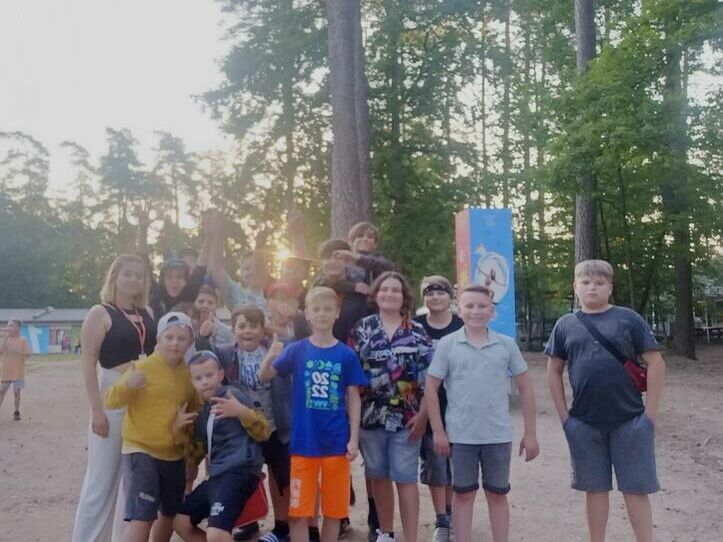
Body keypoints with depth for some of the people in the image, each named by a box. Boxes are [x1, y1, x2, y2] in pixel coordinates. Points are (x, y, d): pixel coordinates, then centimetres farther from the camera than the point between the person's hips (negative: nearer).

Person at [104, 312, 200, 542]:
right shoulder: (143, 367, -12)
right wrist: (126, 385, -35)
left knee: (170, 515, 20)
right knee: (140, 517, -15)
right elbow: (110, 401, -17)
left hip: (175, 454, 6)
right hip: (141, 450, -6)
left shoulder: (190, 374, 3)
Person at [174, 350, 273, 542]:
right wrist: (179, 429, 10)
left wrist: (242, 412, -27)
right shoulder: (203, 409, 17)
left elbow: (264, 432, -10)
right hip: (217, 475, 9)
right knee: (181, 523, 18)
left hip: (239, 472, -9)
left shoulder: (233, 395, -6)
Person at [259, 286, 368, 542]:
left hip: (337, 443, 1)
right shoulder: (297, 350, -1)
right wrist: (269, 358, -30)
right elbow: (264, 376, -9)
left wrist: (354, 439, -2)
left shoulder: (346, 354, -1)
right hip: (304, 442, 0)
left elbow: (354, 399, 2)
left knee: (334, 510, 11)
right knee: (299, 510, 5)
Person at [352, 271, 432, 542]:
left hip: (406, 417, -2)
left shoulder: (417, 331, 1)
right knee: (379, 476, 13)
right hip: (371, 415, 2)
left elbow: (429, 376, -1)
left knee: (406, 478, 0)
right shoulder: (363, 328, 4)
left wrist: (423, 414, -7)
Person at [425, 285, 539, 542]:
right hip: (461, 435, -1)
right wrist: (438, 431, -5)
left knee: (498, 495, 14)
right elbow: (431, 388, -1)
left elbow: (525, 388, 5)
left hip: (498, 435, 1)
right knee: (463, 494, 12)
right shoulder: (447, 344, -4)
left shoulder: (507, 345, 0)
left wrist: (530, 433, 3)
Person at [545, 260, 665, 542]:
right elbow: (554, 371, 10)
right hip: (584, 424, 2)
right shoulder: (565, 325, 4)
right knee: (595, 488, 13)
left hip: (630, 421, -2)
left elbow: (655, 363, -3)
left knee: (636, 489, 5)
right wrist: (564, 415, 4)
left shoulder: (628, 319, -2)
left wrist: (650, 413, -7)